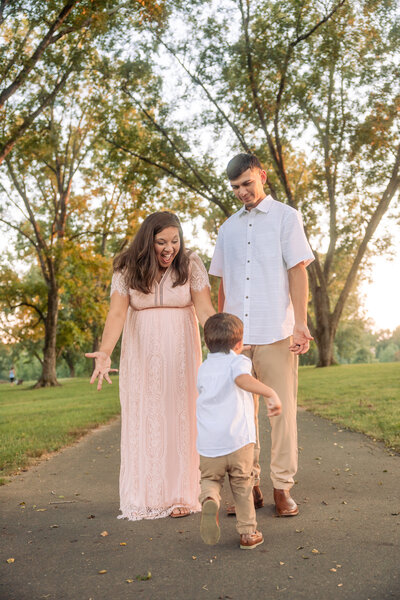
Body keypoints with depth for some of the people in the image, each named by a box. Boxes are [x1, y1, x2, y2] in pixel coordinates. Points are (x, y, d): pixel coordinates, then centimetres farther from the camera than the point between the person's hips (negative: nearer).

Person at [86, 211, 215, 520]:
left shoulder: (191, 265, -6)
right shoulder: (127, 269, -6)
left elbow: (205, 310, -13)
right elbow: (117, 314, -15)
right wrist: (105, 352, -30)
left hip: (180, 349, 0)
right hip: (141, 351, 1)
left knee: (180, 416, 2)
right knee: (143, 417, 3)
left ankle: (180, 494, 11)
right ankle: (144, 497, 13)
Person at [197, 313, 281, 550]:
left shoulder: (203, 369, 16)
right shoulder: (237, 361, -1)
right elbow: (243, 379, -24)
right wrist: (271, 393, -37)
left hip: (208, 445, 3)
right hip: (238, 441, -3)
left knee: (210, 479, 19)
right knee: (242, 485, 16)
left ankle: (209, 500, -13)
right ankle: (248, 533, 23)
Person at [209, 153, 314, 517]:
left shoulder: (286, 217, 6)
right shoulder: (229, 228, 18)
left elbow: (298, 272, -2)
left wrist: (301, 323, -11)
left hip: (276, 331, -4)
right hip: (236, 333, 4)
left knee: (282, 409, -1)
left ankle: (283, 489, 9)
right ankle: (249, 487, 15)